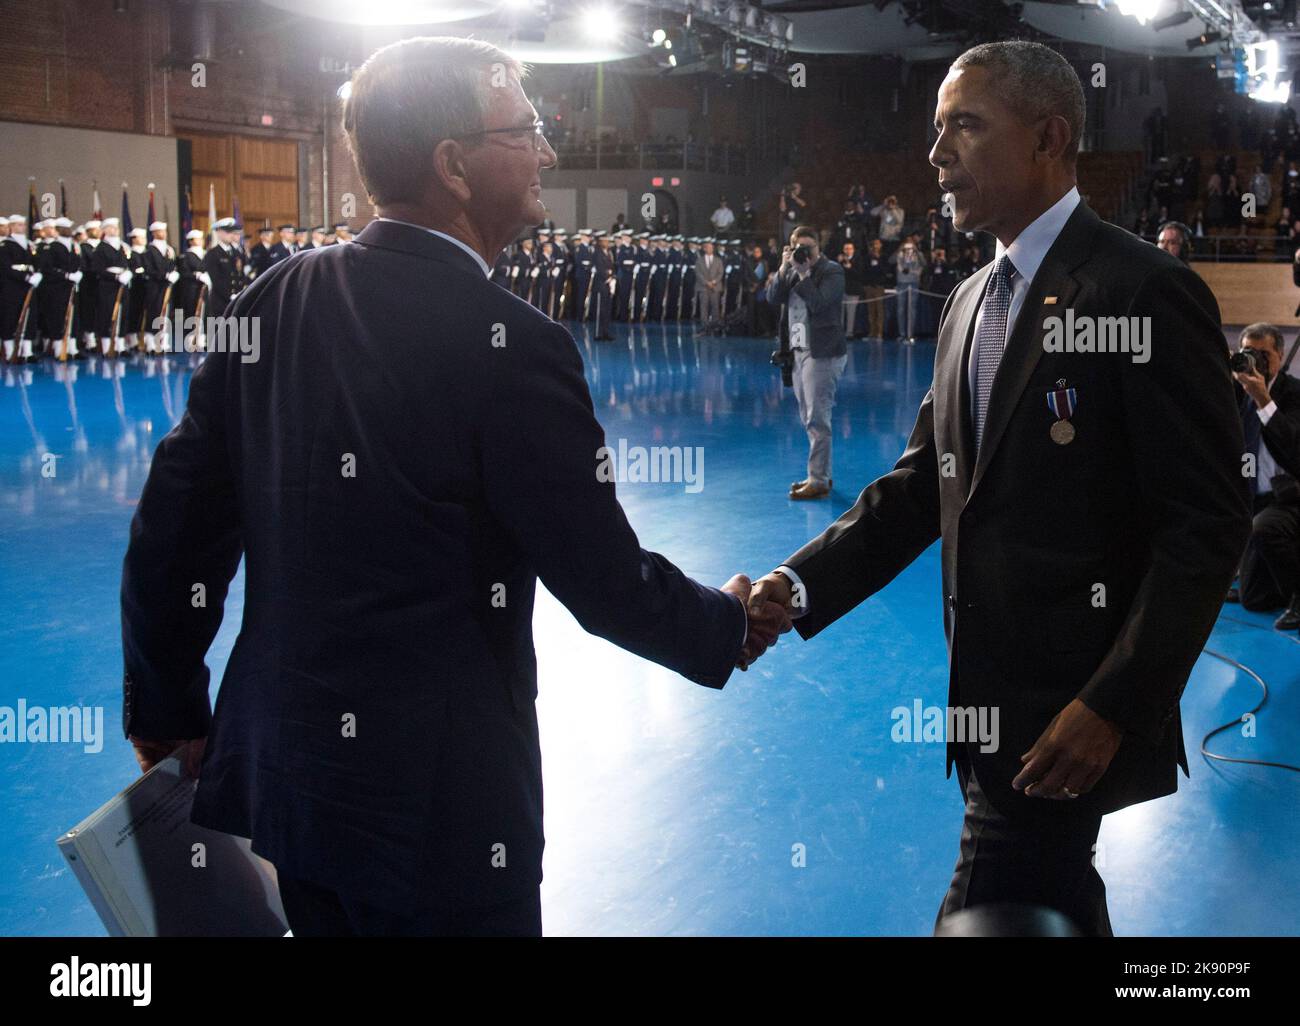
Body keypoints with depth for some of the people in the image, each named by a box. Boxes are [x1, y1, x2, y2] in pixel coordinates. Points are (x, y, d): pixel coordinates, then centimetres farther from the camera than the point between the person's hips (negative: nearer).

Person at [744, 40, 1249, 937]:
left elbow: (1209, 525, -16)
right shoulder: (971, 302, 13)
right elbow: (921, 484, 12)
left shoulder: (1146, 290, -13)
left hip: (1070, 715, -8)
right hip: (988, 699, 8)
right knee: (1061, 910, 20)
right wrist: (804, 585, -3)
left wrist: (1113, 708, -20)